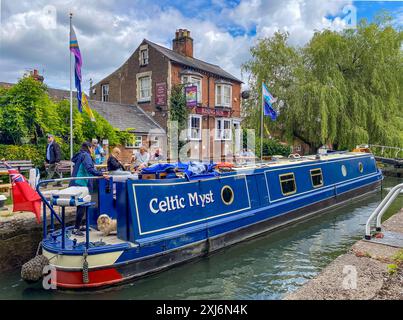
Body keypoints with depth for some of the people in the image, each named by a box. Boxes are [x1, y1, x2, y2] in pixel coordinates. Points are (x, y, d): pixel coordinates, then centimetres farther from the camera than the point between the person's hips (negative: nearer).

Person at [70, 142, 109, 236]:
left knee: (81, 206, 15)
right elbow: (89, 168, -23)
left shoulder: (79, 155, 20)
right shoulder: (86, 155, -8)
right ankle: (76, 229, -3)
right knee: (82, 206, -6)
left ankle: (78, 226, 22)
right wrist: (101, 174, -29)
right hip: (81, 184, -10)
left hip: (76, 184, 10)